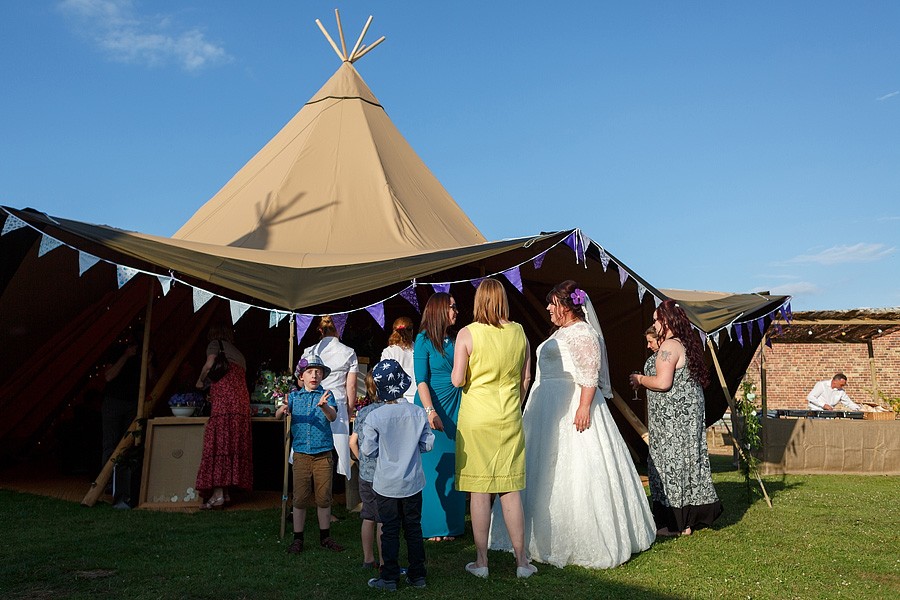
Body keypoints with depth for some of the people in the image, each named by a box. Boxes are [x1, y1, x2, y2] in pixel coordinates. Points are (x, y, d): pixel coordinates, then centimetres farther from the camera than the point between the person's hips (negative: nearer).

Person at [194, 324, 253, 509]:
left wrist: (201, 381, 11)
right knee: (235, 445, 4)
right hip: (242, 402, 7)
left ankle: (217, 494, -17)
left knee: (217, 444, -10)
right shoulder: (238, 353, 30)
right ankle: (226, 493, 3)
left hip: (223, 399, -7)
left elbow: (209, 364, -7)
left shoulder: (215, 344, 11)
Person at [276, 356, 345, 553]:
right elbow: (277, 415, -4)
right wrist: (282, 410, -28)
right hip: (301, 453, 0)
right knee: (300, 498, 4)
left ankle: (325, 537, 22)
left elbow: (333, 417, -15)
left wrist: (324, 406, -37)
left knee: (323, 497, 6)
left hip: (323, 454, 0)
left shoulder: (326, 395, 2)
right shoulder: (294, 395, 6)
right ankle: (297, 539, 17)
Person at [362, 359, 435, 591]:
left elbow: (369, 450, -10)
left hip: (386, 484, -2)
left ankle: (390, 578, 14)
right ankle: (417, 575, 20)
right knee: (413, 528, 13)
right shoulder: (418, 413, -7)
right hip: (413, 482, 2)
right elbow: (427, 444, -2)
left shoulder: (374, 417, -14)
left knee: (390, 531, 8)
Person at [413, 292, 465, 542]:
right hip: (432, 407, -6)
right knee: (432, 467, 0)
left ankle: (452, 524, 17)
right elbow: (421, 380, -10)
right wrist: (430, 412, -19)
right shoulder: (424, 340, -4)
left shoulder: (454, 340, 12)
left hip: (455, 409, 6)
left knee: (452, 467, 8)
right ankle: (432, 526, 10)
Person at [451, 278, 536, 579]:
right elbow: (525, 378, 9)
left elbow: (457, 380, -11)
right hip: (510, 418, 3)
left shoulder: (467, 334, -9)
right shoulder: (519, 332, 2)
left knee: (479, 491, 5)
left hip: (476, 418, -3)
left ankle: (481, 562, 13)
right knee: (511, 490, 10)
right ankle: (521, 560, 16)